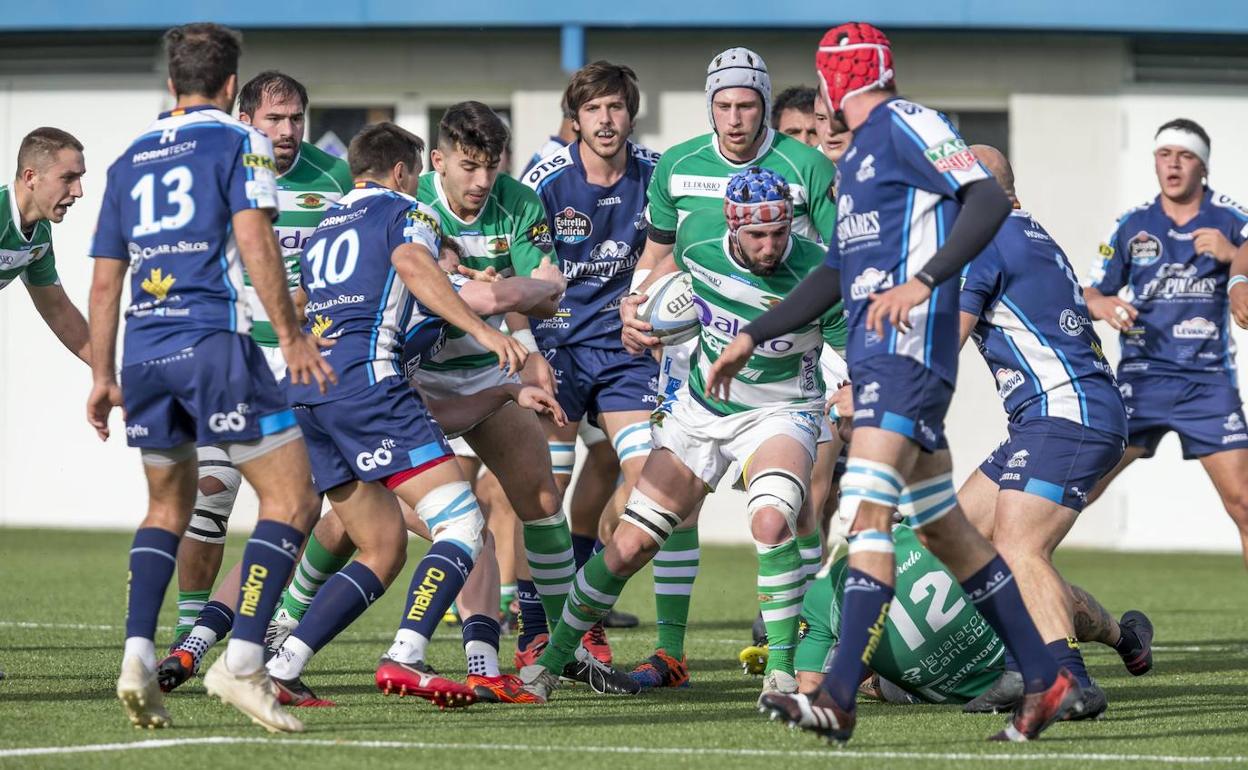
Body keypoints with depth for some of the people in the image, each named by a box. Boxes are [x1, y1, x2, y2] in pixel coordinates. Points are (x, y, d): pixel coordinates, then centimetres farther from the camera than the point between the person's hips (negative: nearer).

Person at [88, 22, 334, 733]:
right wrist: (292, 336, -9)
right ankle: (243, 660, -16)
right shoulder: (239, 142, 2)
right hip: (214, 341, -6)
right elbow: (253, 239, -11)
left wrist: (104, 375, 26)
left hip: (144, 352, 6)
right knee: (293, 498, -2)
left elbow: (105, 279, 19)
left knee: (169, 506, 21)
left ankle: (138, 653, 2)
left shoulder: (130, 161, 19)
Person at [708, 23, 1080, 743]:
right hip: (876, 356, 10)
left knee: (868, 513, -17)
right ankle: (1046, 680, 16)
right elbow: (837, 272, 30)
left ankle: (838, 698, -24)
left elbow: (990, 200, -17)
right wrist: (751, 338, 31)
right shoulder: (856, 155, 22)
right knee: (943, 528, 11)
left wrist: (923, 282, -28)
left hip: (907, 347, -10)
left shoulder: (905, 124, -6)